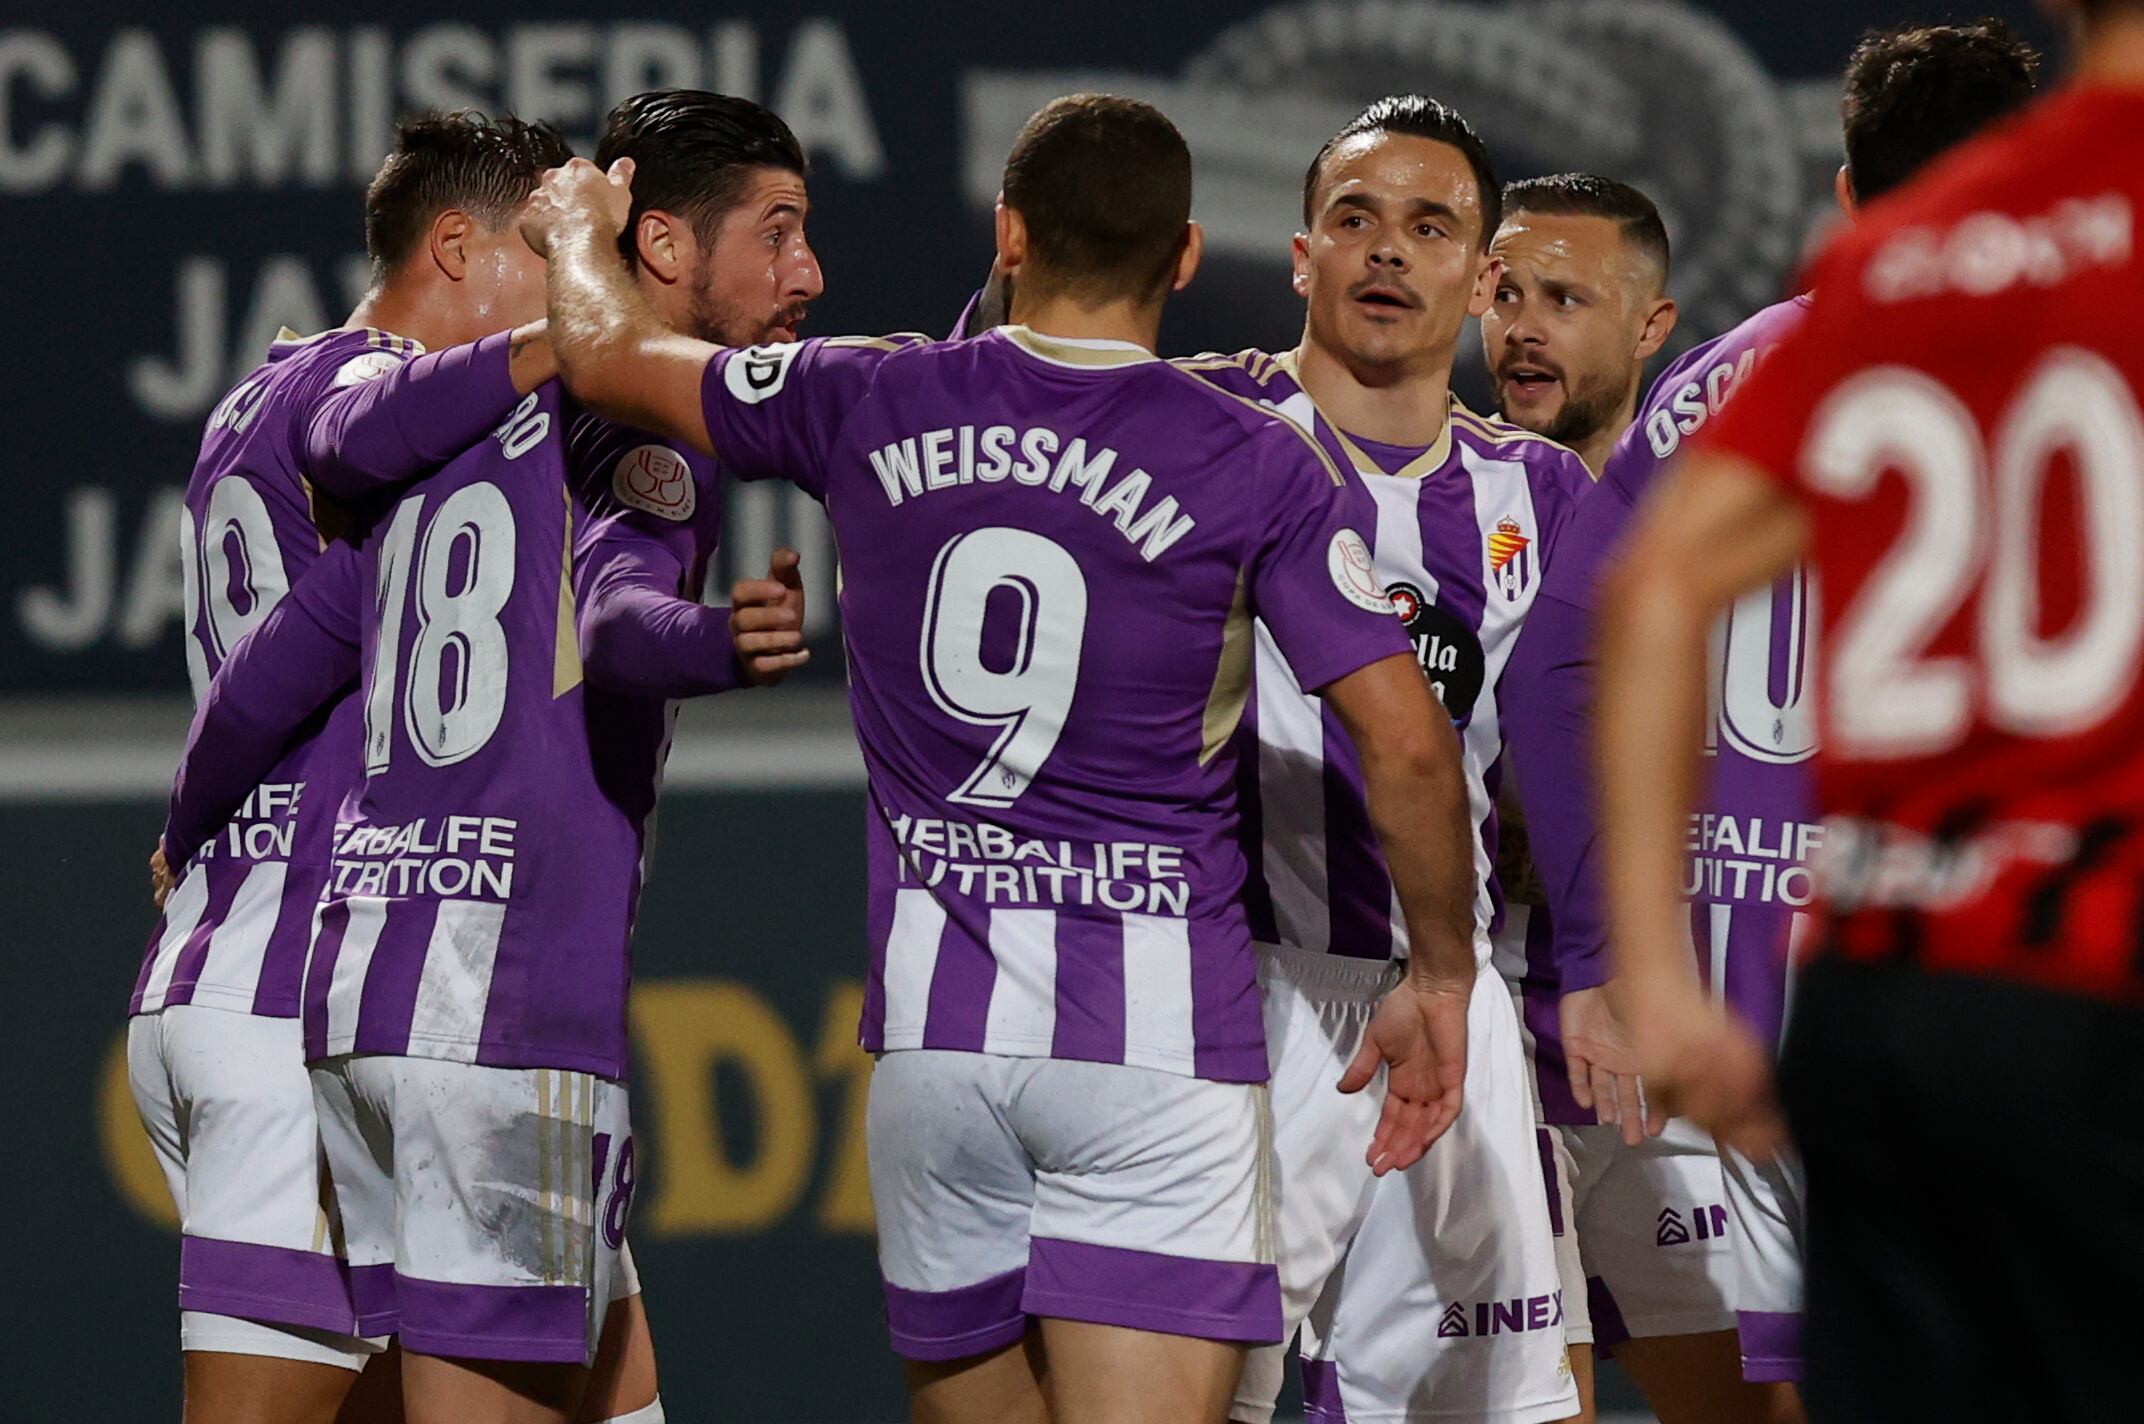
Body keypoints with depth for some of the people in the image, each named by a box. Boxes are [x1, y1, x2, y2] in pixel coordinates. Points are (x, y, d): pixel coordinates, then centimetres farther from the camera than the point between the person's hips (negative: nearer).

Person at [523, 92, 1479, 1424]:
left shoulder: (875, 405, 4)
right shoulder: (1257, 465, -4)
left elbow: (610, 355, 20)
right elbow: (1407, 743, -8)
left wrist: (581, 230, 43)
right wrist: (1439, 976, 7)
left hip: (931, 1020, 3)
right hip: (1158, 1022, -3)